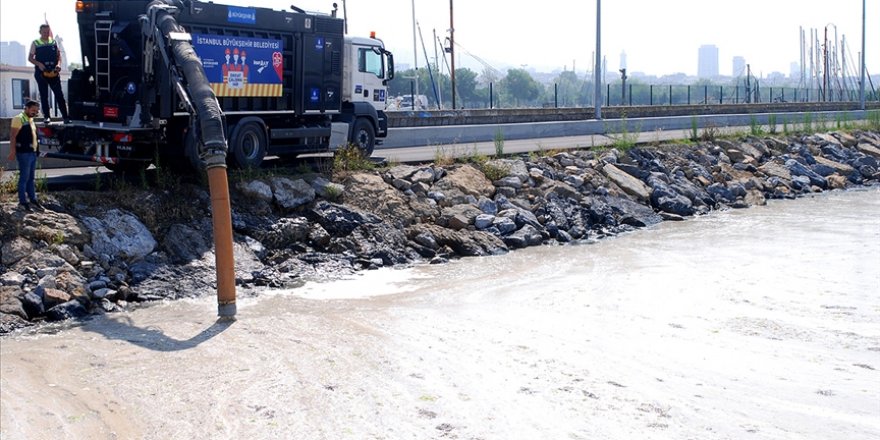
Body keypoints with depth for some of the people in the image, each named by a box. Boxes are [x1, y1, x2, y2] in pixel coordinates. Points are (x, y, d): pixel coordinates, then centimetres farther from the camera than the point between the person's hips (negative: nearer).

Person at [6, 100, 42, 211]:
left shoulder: (30, 120, 16)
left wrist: (37, 150, 19)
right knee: (24, 177, -4)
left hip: (33, 152, 9)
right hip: (24, 153, -9)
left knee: (32, 177, 14)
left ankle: (32, 198, 22)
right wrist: (12, 152, -20)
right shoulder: (19, 119, -11)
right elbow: (12, 136, -15)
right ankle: (22, 201, 2)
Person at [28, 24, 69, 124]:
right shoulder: (35, 43, 5)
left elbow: (59, 55, 11)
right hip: (41, 72, -1)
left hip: (53, 72, 1)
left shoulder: (54, 42, 11)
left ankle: (65, 116, -4)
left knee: (59, 94, -3)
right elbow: (30, 58, 4)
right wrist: (39, 64, -14)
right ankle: (46, 116, 6)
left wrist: (58, 64, -8)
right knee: (44, 95, 3)